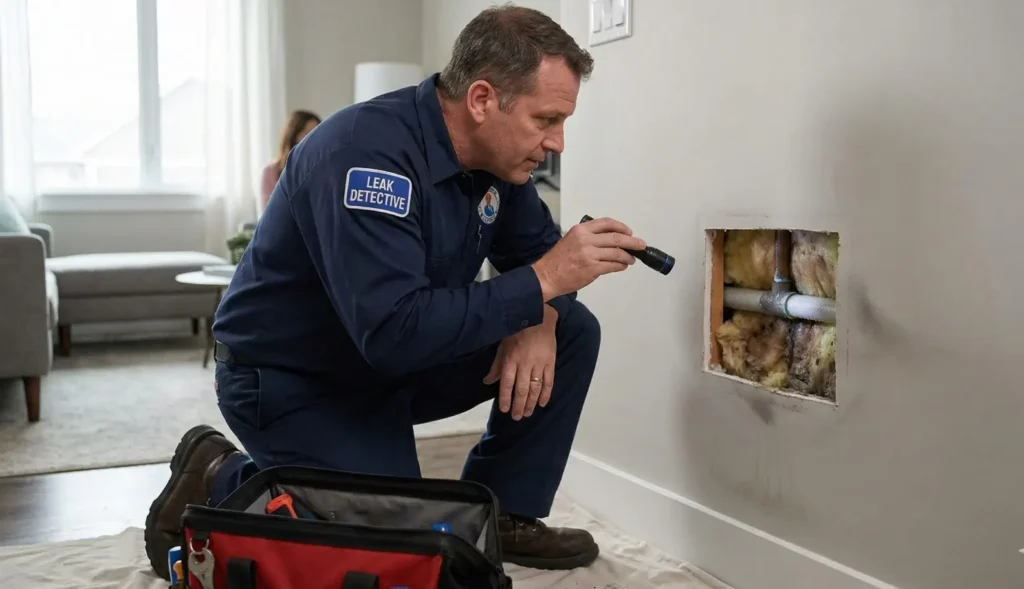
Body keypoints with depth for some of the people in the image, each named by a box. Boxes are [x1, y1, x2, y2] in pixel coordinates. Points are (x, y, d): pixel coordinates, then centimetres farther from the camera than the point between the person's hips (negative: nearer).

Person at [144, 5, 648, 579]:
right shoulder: (366, 152, -31)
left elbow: (535, 251, 7)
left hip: (396, 365, 8)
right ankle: (218, 480, 4)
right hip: (290, 381, -8)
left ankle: (500, 515, 8)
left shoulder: (498, 155, -5)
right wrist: (541, 282, -35)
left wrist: (537, 321, -16)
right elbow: (394, 334, -38)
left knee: (573, 331, -3)